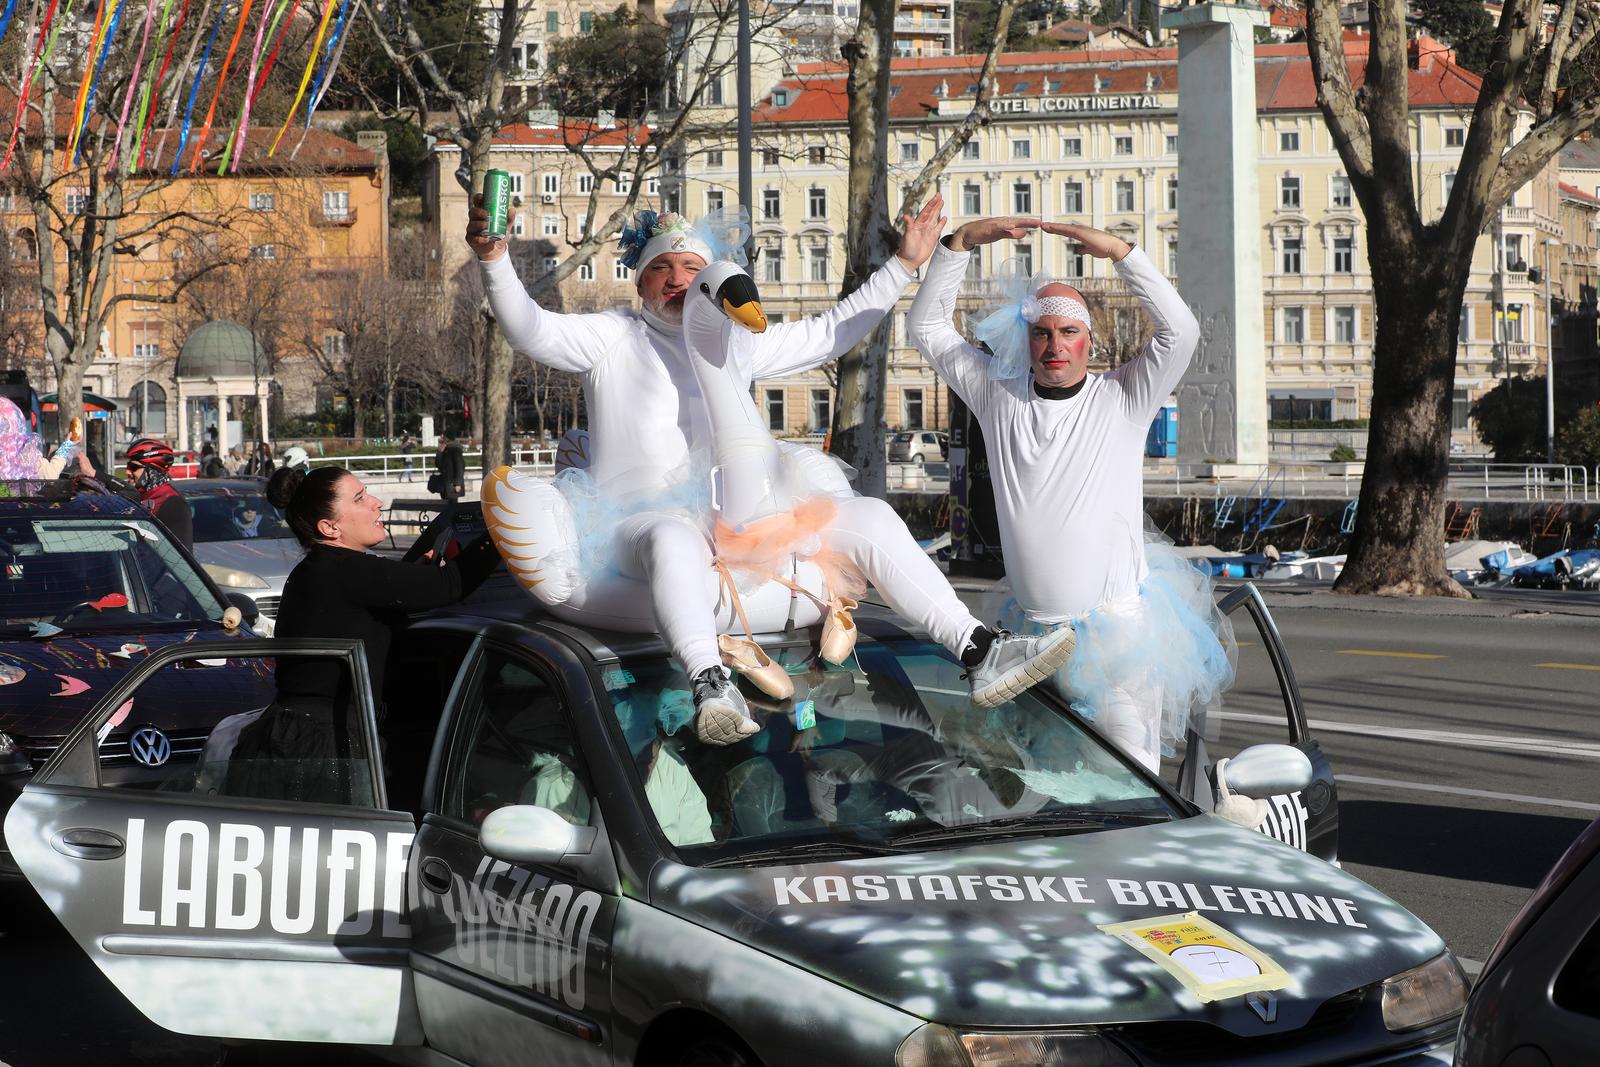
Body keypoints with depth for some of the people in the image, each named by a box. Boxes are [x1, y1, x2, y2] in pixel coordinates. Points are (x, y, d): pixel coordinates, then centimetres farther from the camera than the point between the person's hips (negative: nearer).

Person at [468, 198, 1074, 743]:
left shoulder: (735, 343, 22)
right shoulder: (613, 339, 9)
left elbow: (830, 333, 30)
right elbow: (531, 331, -7)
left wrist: (903, 266, 28)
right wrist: (495, 262, -25)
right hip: (644, 516, -5)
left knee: (870, 518, -10)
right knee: (674, 540, -43)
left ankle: (980, 654, -15)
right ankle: (712, 686, -61)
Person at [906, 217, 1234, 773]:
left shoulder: (1120, 401, -1)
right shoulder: (1000, 396, 5)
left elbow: (1180, 331, -13)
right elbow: (927, 327, 7)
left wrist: (1119, 251, -16)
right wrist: (962, 242, -2)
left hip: (1120, 627, -2)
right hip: (1033, 631, 2)